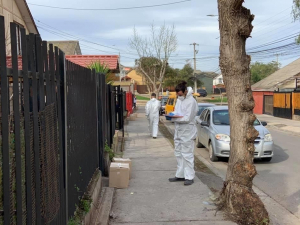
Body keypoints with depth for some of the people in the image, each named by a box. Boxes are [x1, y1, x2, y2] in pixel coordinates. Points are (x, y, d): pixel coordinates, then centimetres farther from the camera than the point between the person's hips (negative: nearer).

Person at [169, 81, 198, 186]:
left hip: (187, 132, -9)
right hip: (178, 131, 9)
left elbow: (187, 118, -21)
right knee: (179, 154, 14)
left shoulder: (191, 101, -15)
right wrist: (172, 114, -6)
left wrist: (174, 118, -23)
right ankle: (180, 175, 25)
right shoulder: (179, 99, 11)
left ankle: (189, 177, 4)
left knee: (187, 155, -4)